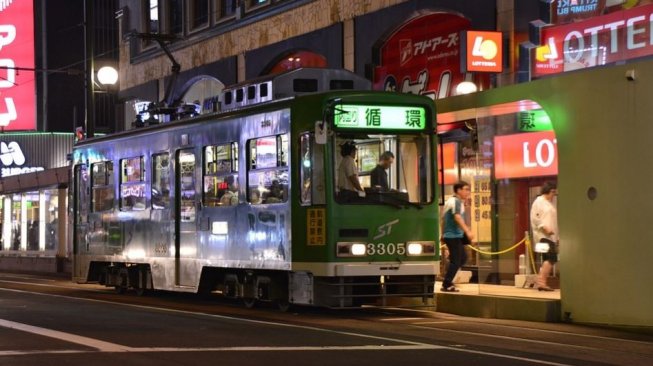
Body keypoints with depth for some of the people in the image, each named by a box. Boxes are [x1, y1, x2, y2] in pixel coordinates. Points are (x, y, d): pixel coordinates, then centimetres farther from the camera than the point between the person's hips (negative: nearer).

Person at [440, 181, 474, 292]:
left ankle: (448, 280, 16)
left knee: (463, 258, 17)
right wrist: (468, 231, -33)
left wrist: (443, 233, 30)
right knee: (455, 261, -7)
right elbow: (457, 217, -27)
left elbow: (442, 219, 23)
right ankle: (446, 285, -6)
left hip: (449, 234, 10)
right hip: (454, 235, -10)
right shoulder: (456, 201, -12)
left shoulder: (450, 201, 18)